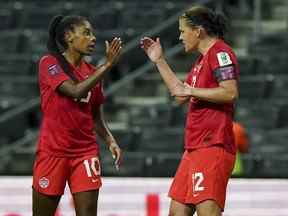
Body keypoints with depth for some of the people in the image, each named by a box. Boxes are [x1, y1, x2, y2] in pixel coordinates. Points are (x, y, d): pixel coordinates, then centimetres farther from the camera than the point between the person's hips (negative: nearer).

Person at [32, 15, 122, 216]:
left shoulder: (93, 72, 10)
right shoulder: (49, 63, -6)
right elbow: (76, 91, -21)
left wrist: (110, 140, -3)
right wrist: (108, 65, -21)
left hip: (86, 152, 4)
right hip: (52, 151, -4)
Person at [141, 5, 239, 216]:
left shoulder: (220, 52, -10)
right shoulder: (203, 58, 21)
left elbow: (230, 93, -22)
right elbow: (180, 93, 30)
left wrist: (191, 91, -15)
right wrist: (159, 61, 28)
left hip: (212, 146, -10)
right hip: (195, 147, 10)